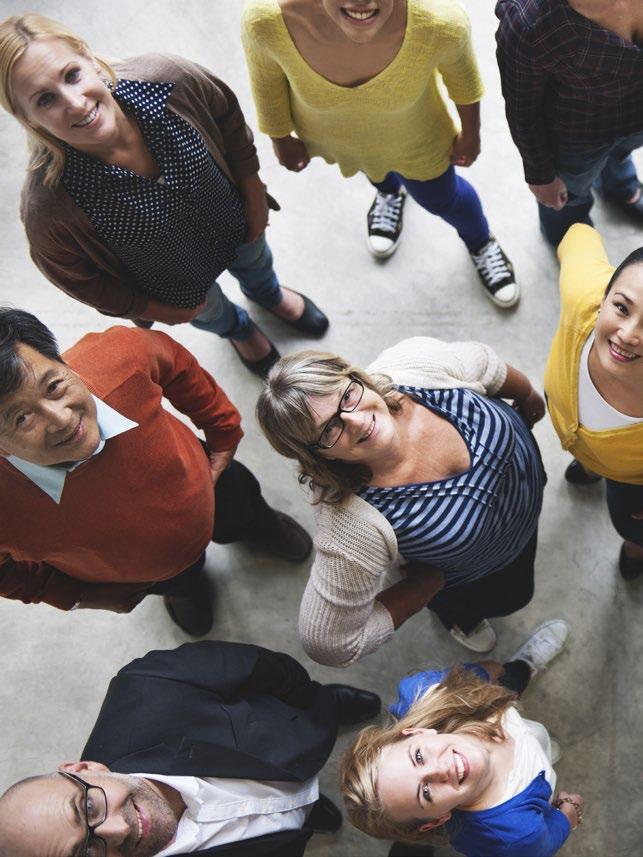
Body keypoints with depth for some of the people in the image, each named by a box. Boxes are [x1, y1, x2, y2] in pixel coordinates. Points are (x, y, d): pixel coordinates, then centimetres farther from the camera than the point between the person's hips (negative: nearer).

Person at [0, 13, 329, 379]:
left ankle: (269, 295, 77)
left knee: (256, 265, 37)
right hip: (177, 285, -2)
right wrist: (154, 309, -7)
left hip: (235, 222, 2)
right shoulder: (47, 207, -43)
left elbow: (228, 116, -14)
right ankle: (239, 330, 73)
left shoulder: (167, 79, -39)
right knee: (214, 316, 33)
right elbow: (79, 278, -20)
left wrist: (253, 193, -3)